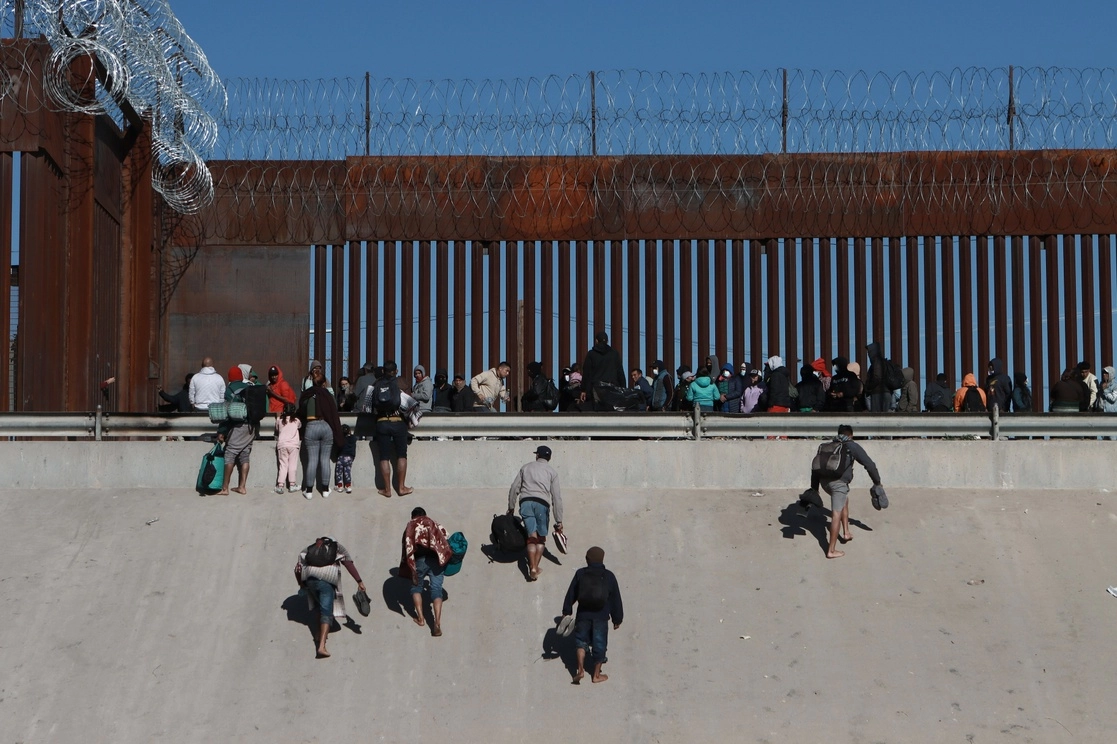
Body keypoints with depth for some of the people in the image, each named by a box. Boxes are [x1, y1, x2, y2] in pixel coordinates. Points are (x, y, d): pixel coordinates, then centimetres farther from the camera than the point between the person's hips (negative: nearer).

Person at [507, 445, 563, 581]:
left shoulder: (526, 467, 21)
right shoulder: (552, 472, 15)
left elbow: (514, 488, 15)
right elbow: (556, 496, 9)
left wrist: (511, 507, 25)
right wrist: (559, 521, 9)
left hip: (525, 502, 1)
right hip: (542, 503, -1)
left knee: (532, 536, -1)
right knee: (541, 538, 11)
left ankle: (532, 568, -17)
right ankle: (535, 567, 0)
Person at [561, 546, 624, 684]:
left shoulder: (580, 574, -3)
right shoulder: (609, 576, -3)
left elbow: (571, 594, 3)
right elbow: (616, 599, 1)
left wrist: (566, 611, 14)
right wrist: (617, 618, 9)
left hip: (583, 615, 1)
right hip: (601, 616, -1)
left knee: (581, 641, 16)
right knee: (599, 644, 10)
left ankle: (580, 670, 2)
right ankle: (596, 674, 16)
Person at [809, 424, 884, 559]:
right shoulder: (853, 447, 11)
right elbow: (869, 464, 8)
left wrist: (814, 488, 25)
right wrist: (877, 482, 19)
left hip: (824, 481, 6)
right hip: (839, 482, -6)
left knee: (845, 500, 32)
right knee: (836, 515, -1)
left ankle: (846, 532, 34)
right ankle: (831, 550, 1)